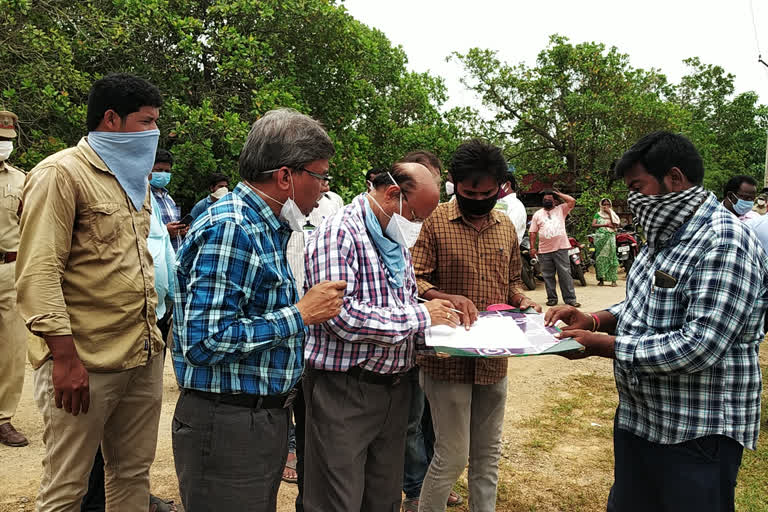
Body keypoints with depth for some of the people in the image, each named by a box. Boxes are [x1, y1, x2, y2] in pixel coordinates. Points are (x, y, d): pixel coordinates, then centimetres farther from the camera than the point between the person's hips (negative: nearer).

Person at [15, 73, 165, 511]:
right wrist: (64, 357, -20)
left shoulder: (136, 178, 17)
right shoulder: (61, 174, -8)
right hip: (85, 364, -7)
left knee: (133, 475, 14)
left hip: (145, 356, 7)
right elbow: (39, 273, -15)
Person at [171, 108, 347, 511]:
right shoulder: (228, 229, -21)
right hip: (227, 424, -9)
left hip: (267, 415, 9)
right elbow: (204, 343, -27)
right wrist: (300, 314, -21)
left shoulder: (267, 229, 11)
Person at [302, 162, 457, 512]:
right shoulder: (339, 233, -15)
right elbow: (342, 315, -26)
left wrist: (439, 324, 2)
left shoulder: (396, 242, 13)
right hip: (344, 390, -8)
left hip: (393, 387, 8)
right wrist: (420, 316, -18)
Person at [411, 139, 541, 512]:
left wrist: (524, 303, -1)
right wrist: (449, 299, -28)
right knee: (452, 456, 1)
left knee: (488, 454, 15)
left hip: (494, 359, 5)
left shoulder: (506, 227, 9)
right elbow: (415, 282, -11)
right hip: (448, 357, -5)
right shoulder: (435, 222, -8)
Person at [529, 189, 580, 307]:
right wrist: (532, 247, 2)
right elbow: (533, 232, 11)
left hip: (561, 248, -2)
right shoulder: (537, 214, 15)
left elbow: (572, 201, -4)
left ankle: (570, 298, -2)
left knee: (565, 274, -4)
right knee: (548, 276, 6)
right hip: (544, 250, 2)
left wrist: (558, 194, 7)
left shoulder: (561, 209, 12)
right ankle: (552, 298, 16)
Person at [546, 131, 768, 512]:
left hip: (698, 434, -9)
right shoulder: (665, 237, 8)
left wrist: (603, 346, -24)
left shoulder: (724, 243, -22)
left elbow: (698, 348, -29)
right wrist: (594, 320, 0)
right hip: (637, 417, 9)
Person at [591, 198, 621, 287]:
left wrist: (609, 213, -4)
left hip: (610, 237, 0)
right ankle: (601, 279, -2)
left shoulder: (613, 214, 15)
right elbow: (593, 225, 0)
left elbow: (615, 225, -1)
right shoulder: (598, 214, 14)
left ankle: (613, 280, -9)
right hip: (600, 237, 0)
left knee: (611, 257, -8)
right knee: (600, 257, -5)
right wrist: (605, 224, -8)